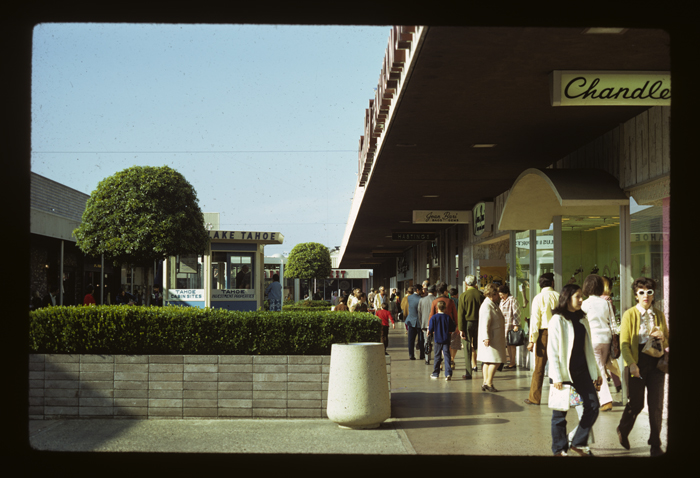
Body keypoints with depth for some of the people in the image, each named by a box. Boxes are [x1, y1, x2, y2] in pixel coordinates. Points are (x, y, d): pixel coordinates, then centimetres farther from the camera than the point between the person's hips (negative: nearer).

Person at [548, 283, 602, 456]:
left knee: (593, 406, 0)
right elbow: (552, 351, -11)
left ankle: (578, 443, 14)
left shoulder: (582, 319, 13)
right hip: (564, 372, -6)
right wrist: (556, 377, -16)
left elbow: (588, 348, 17)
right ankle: (560, 450, 14)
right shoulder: (557, 320, -8)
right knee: (560, 413, 2)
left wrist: (596, 372, 14)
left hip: (582, 371, 6)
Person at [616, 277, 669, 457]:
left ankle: (655, 445, 11)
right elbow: (624, 343, -6)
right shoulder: (629, 314, -1)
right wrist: (631, 364, -16)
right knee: (636, 403, 2)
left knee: (656, 405, 0)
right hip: (637, 363, -3)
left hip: (656, 363, 3)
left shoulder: (659, 315, 11)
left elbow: (668, 342, 18)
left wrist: (662, 338, -6)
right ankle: (623, 431, 31)